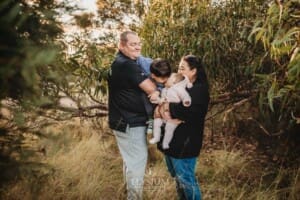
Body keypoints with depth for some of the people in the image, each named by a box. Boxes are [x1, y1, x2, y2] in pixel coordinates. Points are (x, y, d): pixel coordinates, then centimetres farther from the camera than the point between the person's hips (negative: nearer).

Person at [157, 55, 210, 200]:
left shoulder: (200, 90, -12)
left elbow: (189, 112, -27)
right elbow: (162, 100, 7)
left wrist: (169, 106, -18)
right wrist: (163, 109, -15)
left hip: (184, 144, -8)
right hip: (170, 140, 9)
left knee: (185, 179, 2)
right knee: (177, 177, 21)